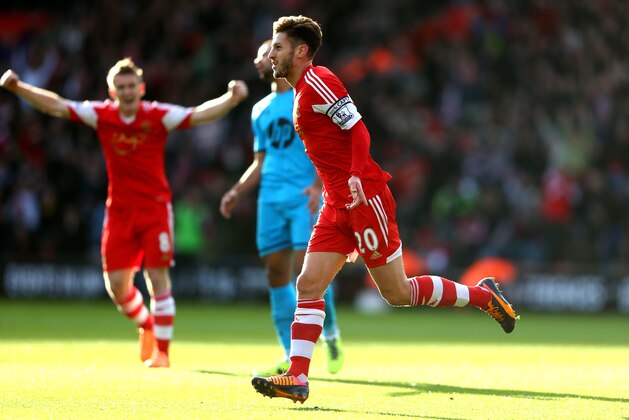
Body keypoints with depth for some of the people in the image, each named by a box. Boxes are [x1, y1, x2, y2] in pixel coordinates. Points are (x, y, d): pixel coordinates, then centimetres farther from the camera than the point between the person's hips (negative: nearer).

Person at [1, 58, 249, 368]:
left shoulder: (158, 116, -10)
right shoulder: (102, 115, -2)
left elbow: (200, 114, -19)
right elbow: (56, 106, -1)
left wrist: (232, 98, -36)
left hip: (155, 207, -3)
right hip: (119, 211, 3)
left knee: (158, 278, -8)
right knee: (117, 283, 0)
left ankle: (161, 351, 2)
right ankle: (146, 325, 30)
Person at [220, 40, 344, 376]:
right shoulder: (261, 110, 20)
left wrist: (318, 185, -22)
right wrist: (237, 191, 10)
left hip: (305, 197, -6)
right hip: (271, 198, 6)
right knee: (277, 272, 2)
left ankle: (331, 335, 5)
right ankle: (292, 356, 6)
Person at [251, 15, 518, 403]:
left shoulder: (318, 82, -11)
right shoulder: (303, 92, 18)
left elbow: (358, 130, -18)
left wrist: (357, 177, -30)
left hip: (365, 197, -9)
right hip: (338, 204, 9)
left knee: (398, 293, -3)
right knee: (309, 285, -2)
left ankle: (482, 294, 13)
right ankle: (297, 379, -5)